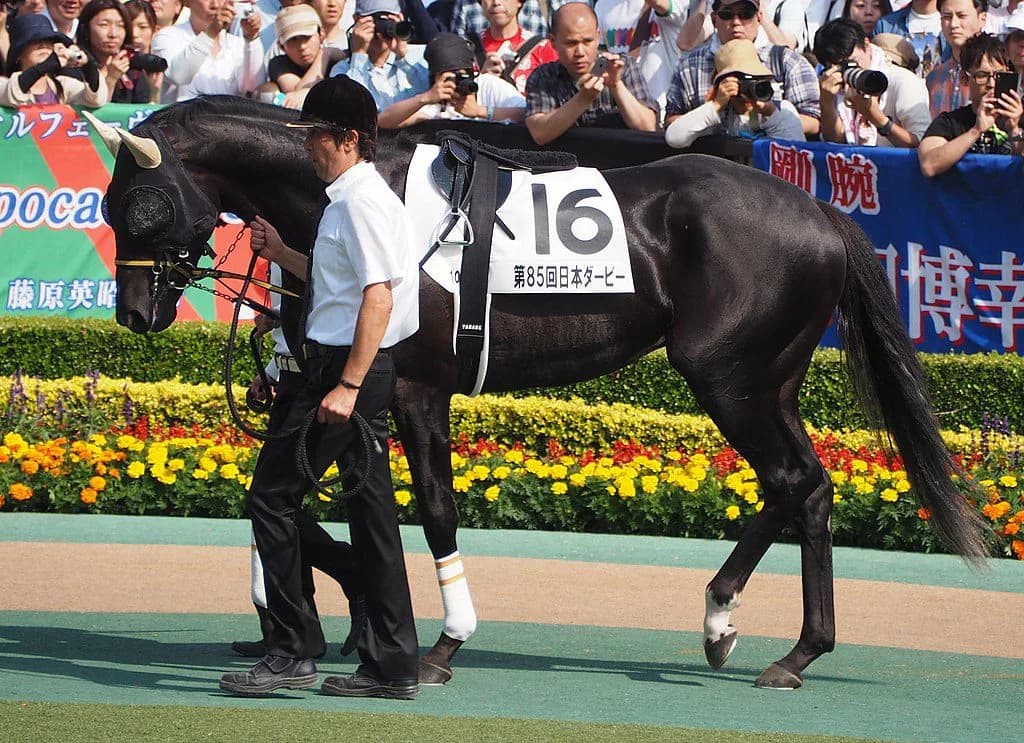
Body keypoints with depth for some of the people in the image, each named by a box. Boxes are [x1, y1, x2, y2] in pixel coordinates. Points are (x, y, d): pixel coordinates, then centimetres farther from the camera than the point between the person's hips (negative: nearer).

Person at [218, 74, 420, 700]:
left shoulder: (361, 201, -14)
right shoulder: (354, 198, 17)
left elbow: (378, 297, -22)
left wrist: (347, 386, -25)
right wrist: (281, 254, 23)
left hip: (347, 367, -10)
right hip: (362, 370, 10)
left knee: (272, 497, -6)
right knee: (372, 510, 8)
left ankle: (294, 650, -5)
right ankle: (392, 665, 9)